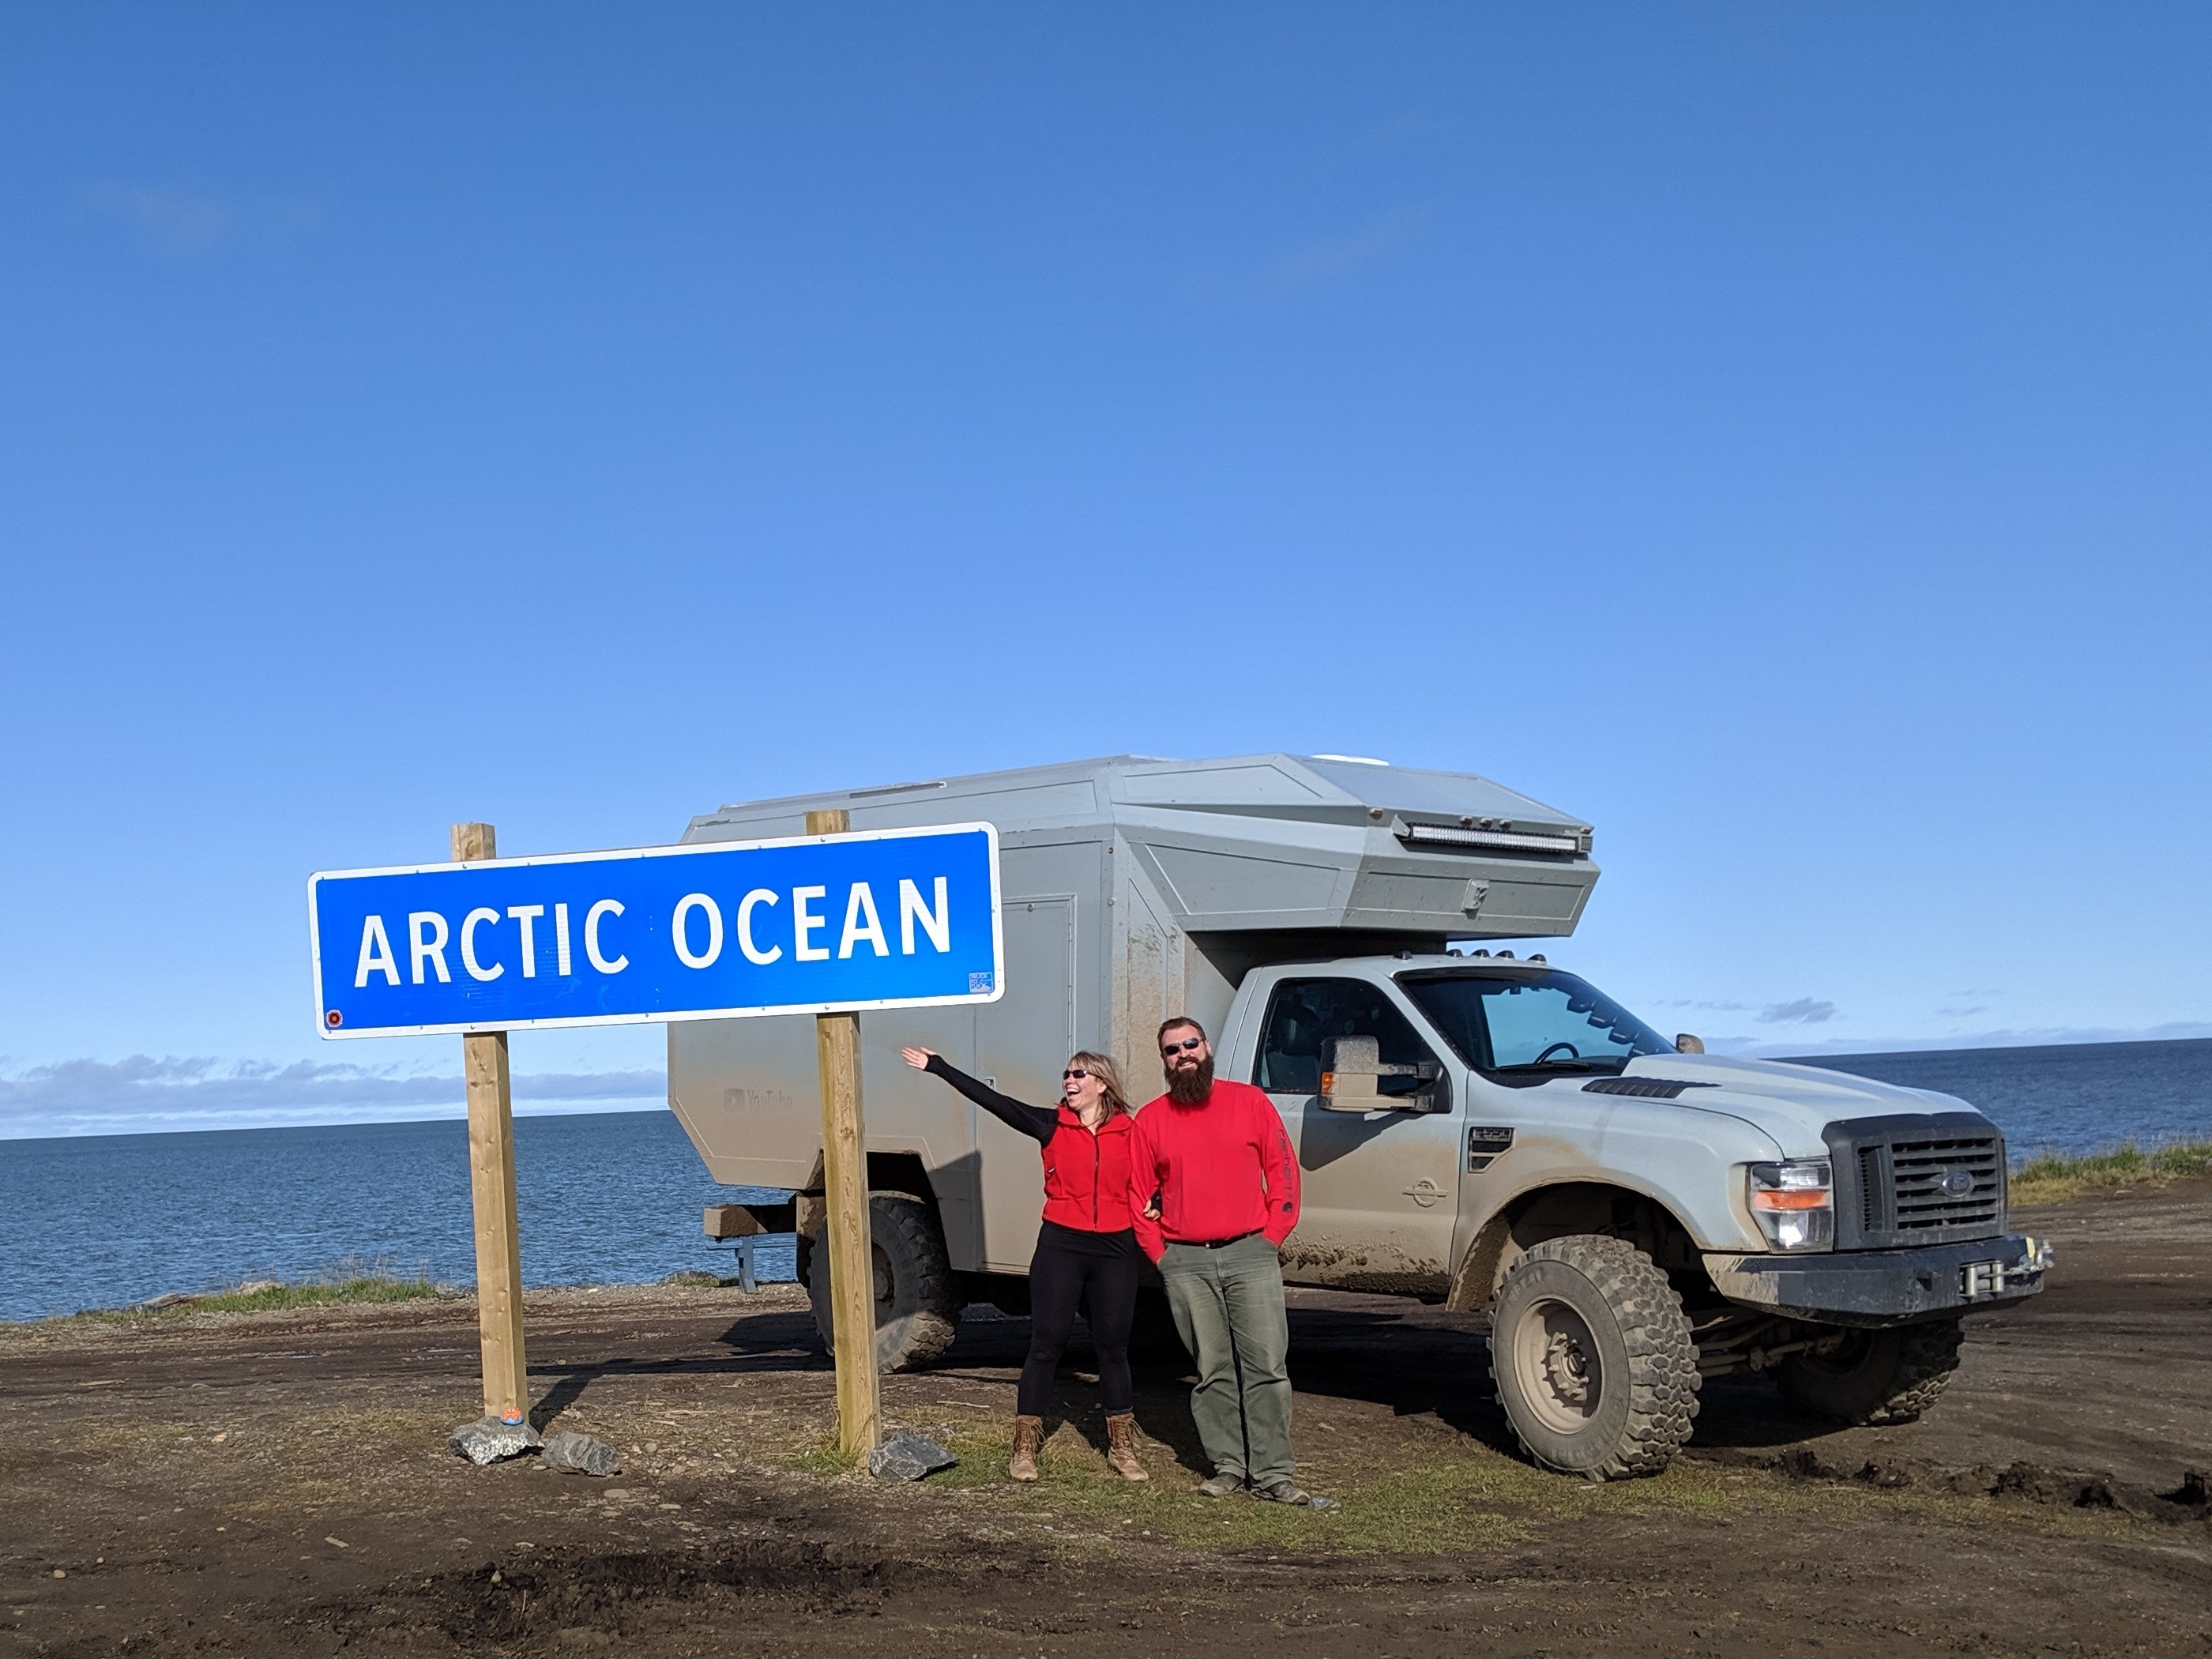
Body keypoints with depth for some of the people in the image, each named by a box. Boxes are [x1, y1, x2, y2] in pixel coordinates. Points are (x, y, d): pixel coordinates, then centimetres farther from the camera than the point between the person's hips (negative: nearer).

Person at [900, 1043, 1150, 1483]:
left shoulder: (1128, 1133, 3)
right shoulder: (1052, 1126, 0)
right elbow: (992, 1100, -6)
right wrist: (938, 1067, -10)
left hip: (1115, 1251, 1)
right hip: (1060, 1246, -1)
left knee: (1114, 1348, 9)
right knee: (1045, 1345, 0)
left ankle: (1122, 1447, 20)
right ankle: (1026, 1447, 8)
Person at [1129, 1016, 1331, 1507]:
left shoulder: (1250, 1102, 5)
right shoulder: (1150, 1120, 8)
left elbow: (1283, 1170, 6)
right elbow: (1139, 1195, 13)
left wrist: (1273, 1236, -1)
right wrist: (1160, 1254, 4)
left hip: (1250, 1254, -1)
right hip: (1185, 1263, 1)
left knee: (1266, 1367, -5)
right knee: (1213, 1371, 5)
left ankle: (1273, 1474, -2)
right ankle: (1227, 1466, 13)